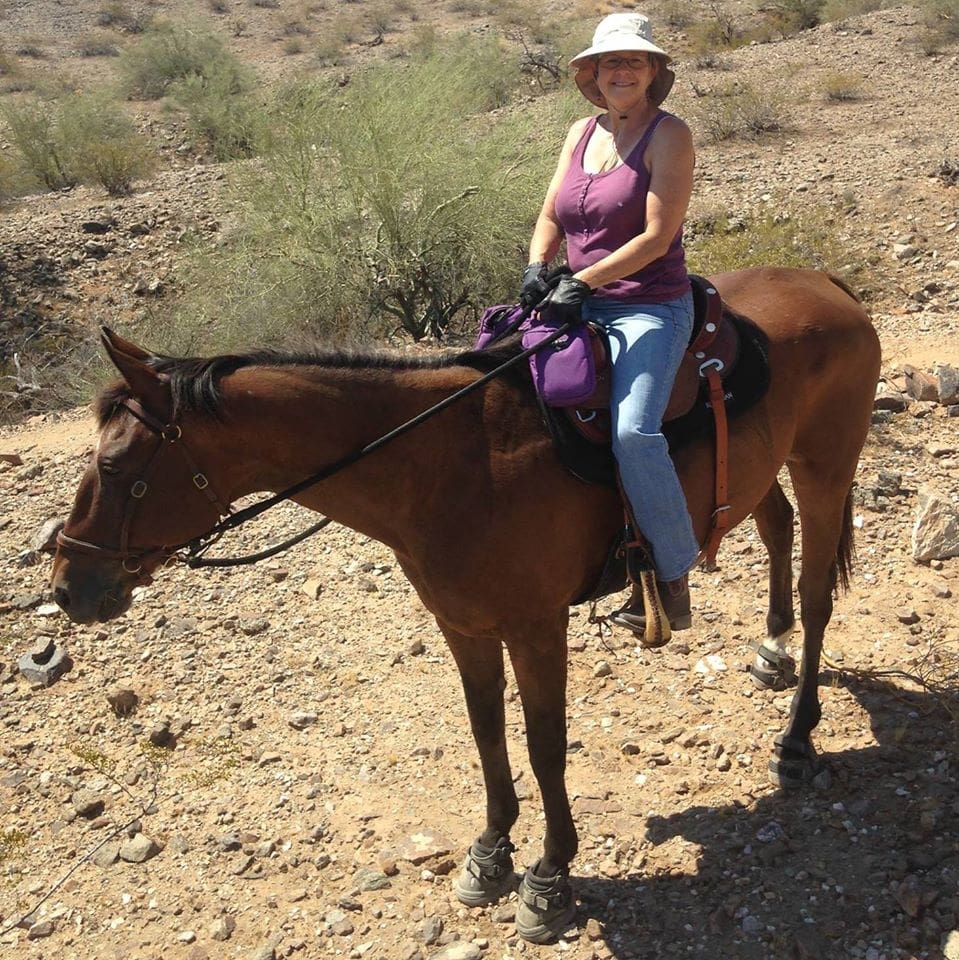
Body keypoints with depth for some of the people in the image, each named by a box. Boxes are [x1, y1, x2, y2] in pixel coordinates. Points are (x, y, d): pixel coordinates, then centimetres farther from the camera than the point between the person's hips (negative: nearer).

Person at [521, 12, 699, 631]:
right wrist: (537, 266, -4)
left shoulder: (669, 134, -7)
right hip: (581, 303, 8)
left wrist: (582, 280, -20)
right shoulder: (583, 133, 13)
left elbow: (657, 237, -15)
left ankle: (673, 575, -10)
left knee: (633, 429, -27)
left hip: (651, 308, -7)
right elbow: (552, 217, 16)